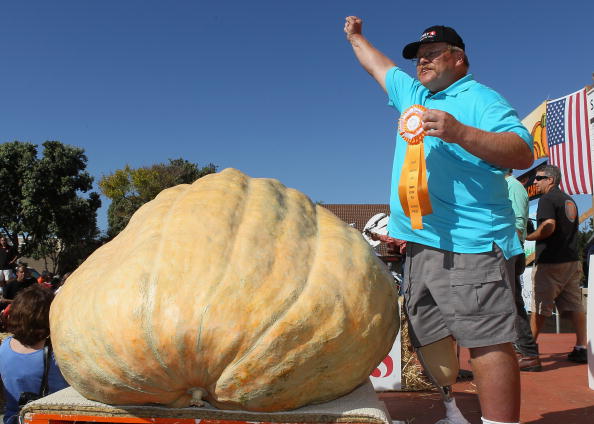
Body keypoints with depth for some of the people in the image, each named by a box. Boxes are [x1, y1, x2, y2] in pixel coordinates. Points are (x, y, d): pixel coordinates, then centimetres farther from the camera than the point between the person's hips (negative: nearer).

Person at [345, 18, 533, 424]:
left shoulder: (479, 98, 1)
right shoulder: (413, 94, 24)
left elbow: (523, 152, -12)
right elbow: (380, 66, 43)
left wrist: (460, 133, -24)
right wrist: (356, 38, 55)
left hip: (470, 244, -8)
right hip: (422, 243, 8)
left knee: (487, 341, -13)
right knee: (429, 339, 7)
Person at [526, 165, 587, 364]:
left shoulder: (547, 199, -9)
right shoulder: (570, 200, 19)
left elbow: (549, 226, -23)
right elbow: (573, 228, 23)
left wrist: (528, 237, -11)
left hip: (550, 262, -8)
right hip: (572, 260, 8)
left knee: (540, 307, -1)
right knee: (574, 306, 6)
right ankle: (582, 348, 4)